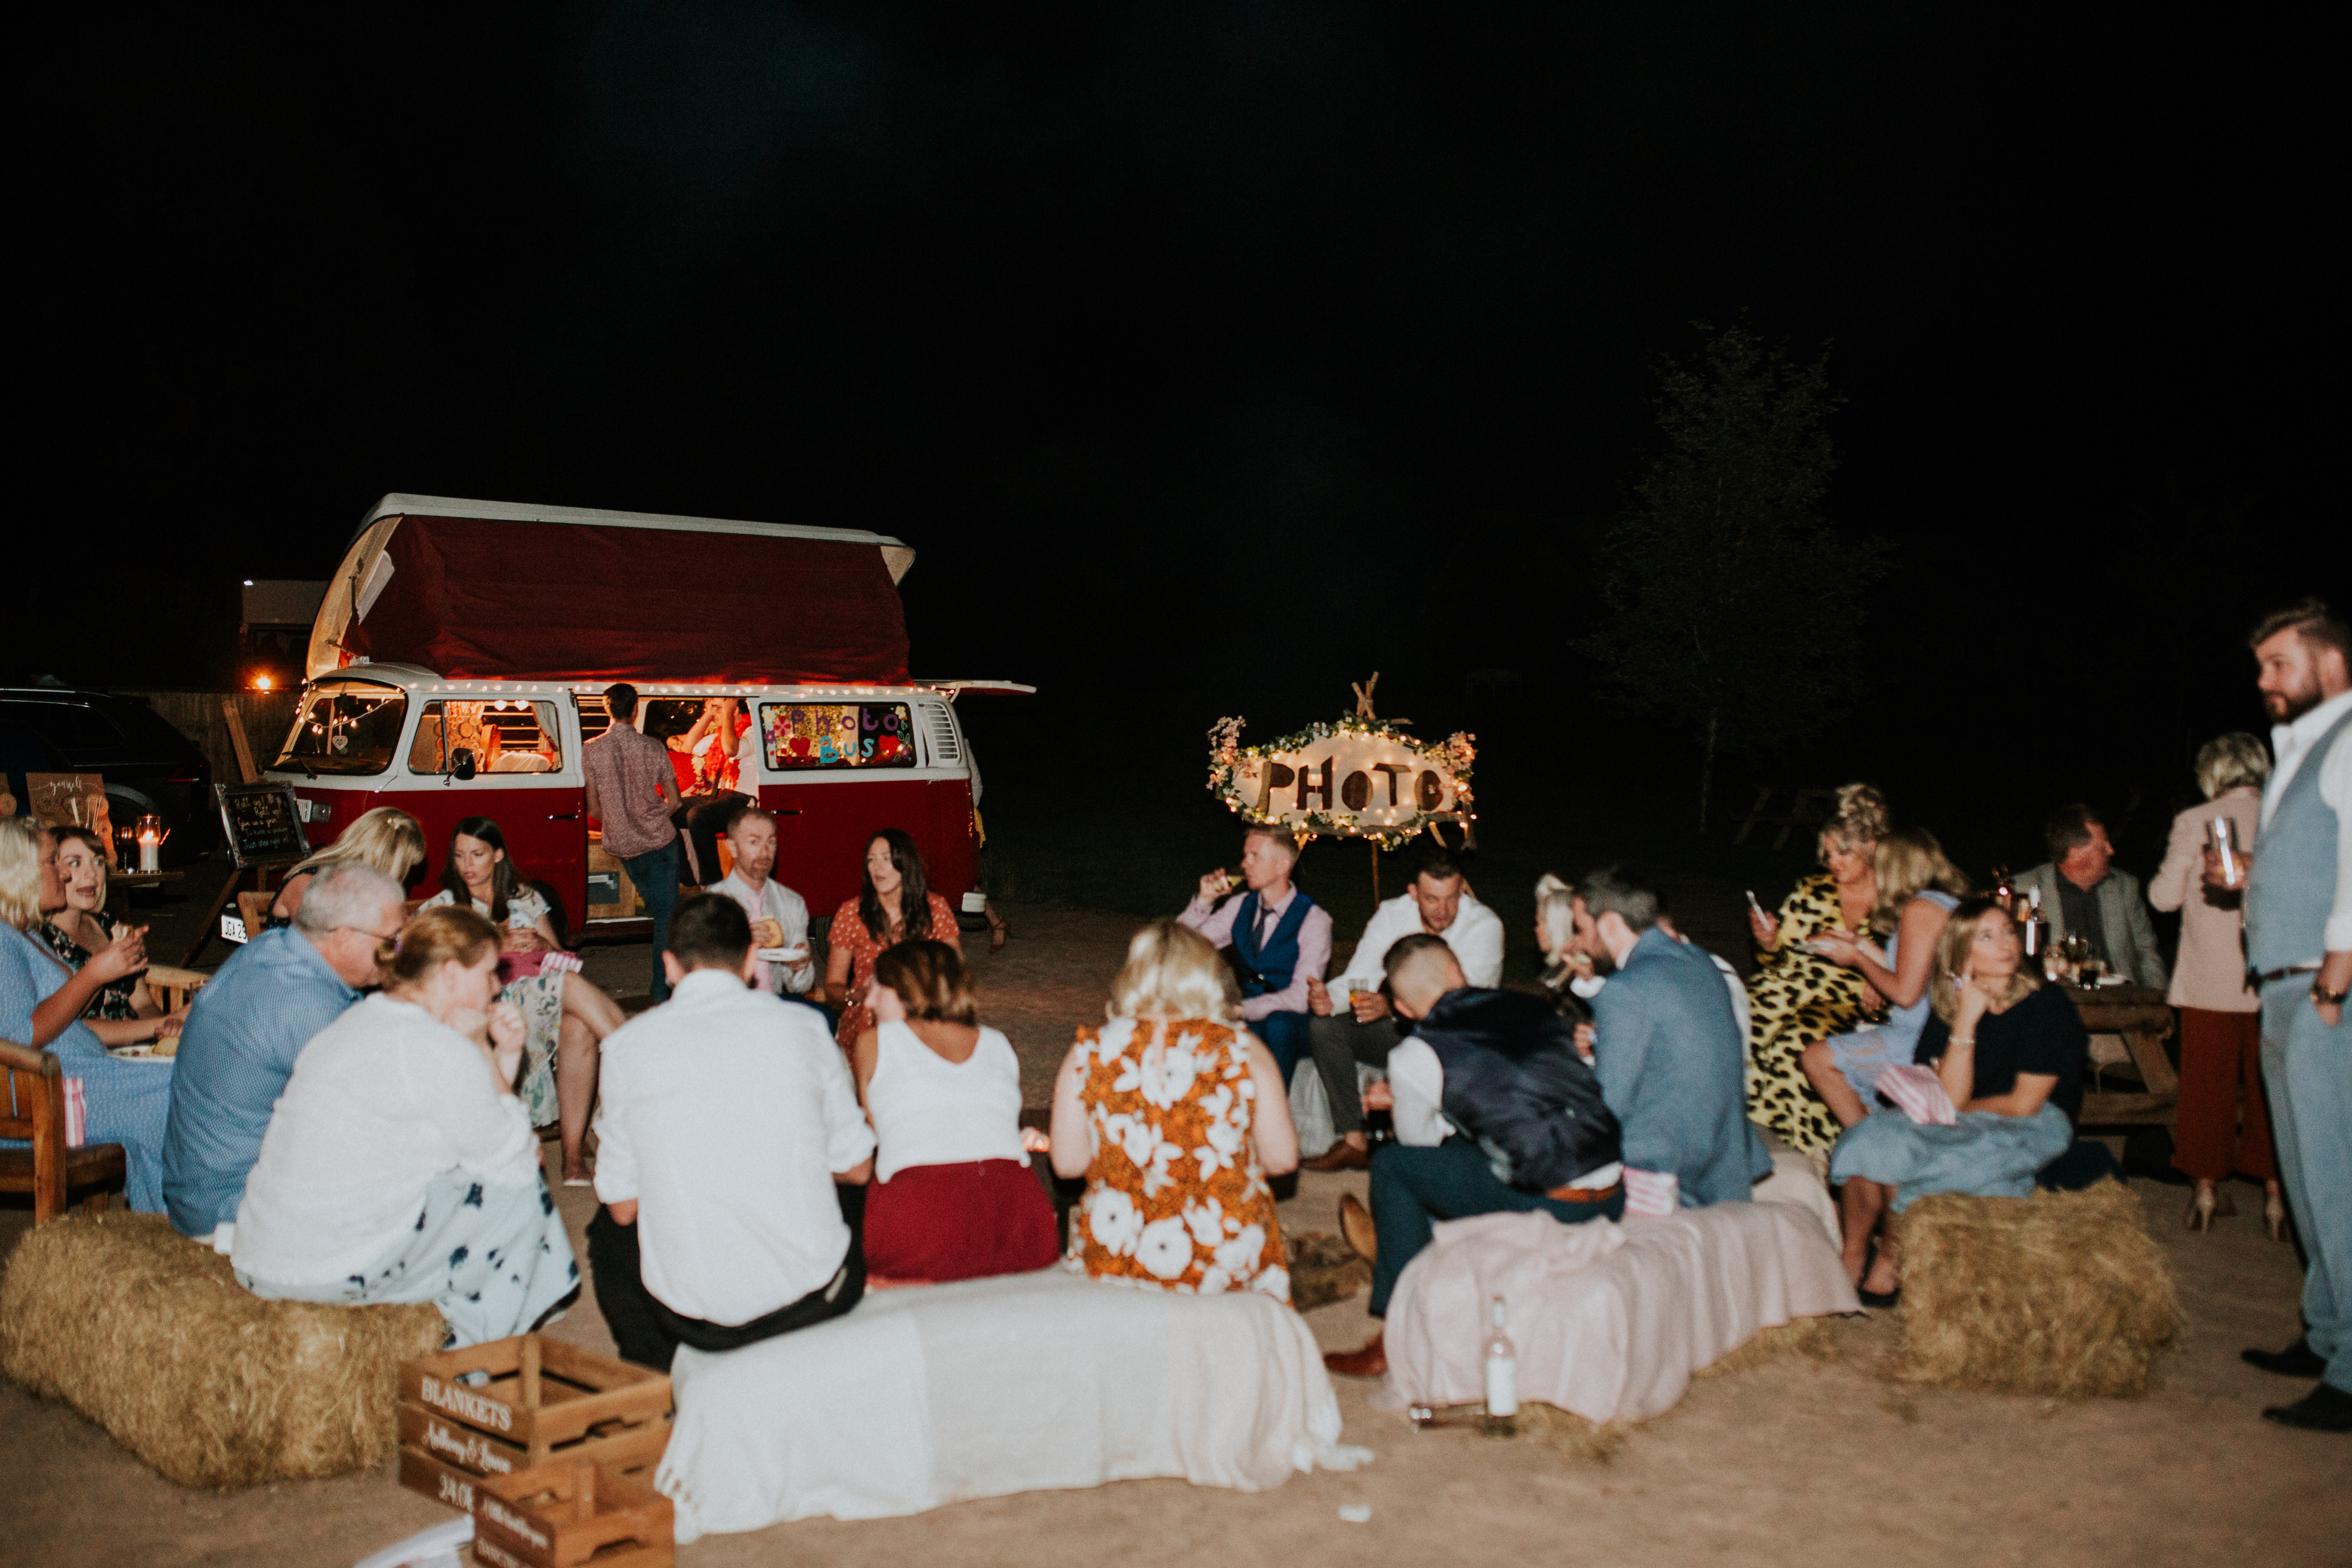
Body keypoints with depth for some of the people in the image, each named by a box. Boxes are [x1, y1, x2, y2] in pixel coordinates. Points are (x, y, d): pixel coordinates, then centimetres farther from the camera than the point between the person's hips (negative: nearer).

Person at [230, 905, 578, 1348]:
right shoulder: (440, 1051, -17)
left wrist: (504, 1057, 7)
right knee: (519, 1188, 2)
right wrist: (481, 1050, -2)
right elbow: (508, 1155, -6)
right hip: (331, 1272, -10)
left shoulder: (364, 1019, 13)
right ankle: (473, 1353, 16)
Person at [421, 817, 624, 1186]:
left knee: (579, 1028, -33)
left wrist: (540, 944, -8)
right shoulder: (441, 906, 13)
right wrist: (496, 946, -15)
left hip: (543, 1001, 3)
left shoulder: (526, 899, 21)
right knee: (571, 985, -34)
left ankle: (573, 1151, -34)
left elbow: (559, 955, 15)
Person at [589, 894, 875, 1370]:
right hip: (814, 1301, 1)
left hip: (693, 1315, 0)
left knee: (609, 1230, 31)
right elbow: (857, 1167, 6)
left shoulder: (628, 1044, -3)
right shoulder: (802, 1025, -2)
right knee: (846, 1189, 33)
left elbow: (623, 1206, 3)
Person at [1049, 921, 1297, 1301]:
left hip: (1115, 1259, 1)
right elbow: (1282, 1158, -5)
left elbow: (1068, 1162, -2)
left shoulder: (1089, 1053, -6)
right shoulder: (1244, 1050, -8)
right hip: (1224, 1256, 0)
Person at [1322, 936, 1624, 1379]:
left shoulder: (1414, 1059, -4)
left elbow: (1421, 1140, 14)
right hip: (1614, 1200, 7)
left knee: (1392, 1164, 10)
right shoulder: (1538, 1010, 12)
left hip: (1547, 1210, -6)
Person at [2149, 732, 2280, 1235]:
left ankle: (2207, 1188, 10)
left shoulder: (2195, 822, -5)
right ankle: (2275, 1192, 8)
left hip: (2210, 980, -1)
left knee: (2208, 1084, 6)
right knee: (2266, 1085, 8)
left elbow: (2165, 896, -3)